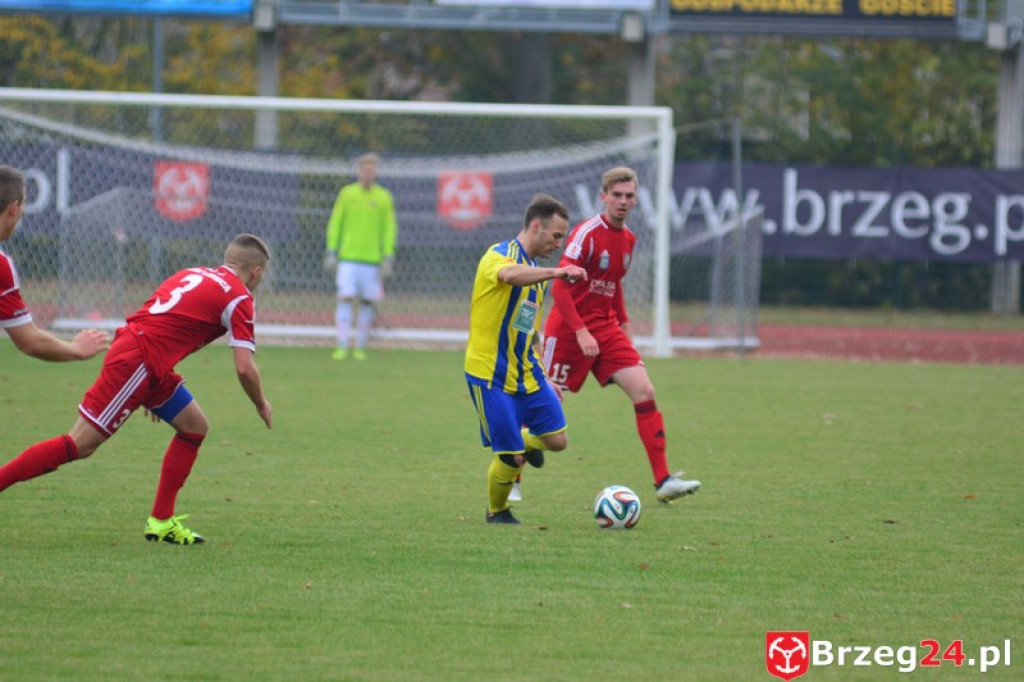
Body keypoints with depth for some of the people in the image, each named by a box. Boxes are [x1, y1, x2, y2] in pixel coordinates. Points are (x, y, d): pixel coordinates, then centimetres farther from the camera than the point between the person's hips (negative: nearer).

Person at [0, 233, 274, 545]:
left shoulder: (194, 274, 21)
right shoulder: (238, 298, -4)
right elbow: (244, 368, -8)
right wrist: (261, 405, 11)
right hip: (136, 363, -10)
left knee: (194, 427, 15)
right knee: (80, 445, -9)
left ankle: (161, 522, 16)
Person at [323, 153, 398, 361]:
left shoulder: (383, 197, 4)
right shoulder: (347, 193, 5)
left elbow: (389, 229, 5)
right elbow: (335, 224, 9)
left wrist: (388, 258, -1)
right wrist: (331, 252, 2)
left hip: (372, 258, 1)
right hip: (348, 257, -1)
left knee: (367, 303, 1)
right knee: (345, 299, -10)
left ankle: (360, 348, 10)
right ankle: (342, 347, -9)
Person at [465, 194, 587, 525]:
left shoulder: (537, 272, 14)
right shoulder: (499, 255, -13)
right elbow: (511, 274, -40)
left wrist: (543, 378, 22)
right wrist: (555, 272, -57)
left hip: (526, 374, 8)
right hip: (491, 376, -8)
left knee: (557, 440, 1)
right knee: (512, 457, -6)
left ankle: (525, 442, 34)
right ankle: (497, 513, 20)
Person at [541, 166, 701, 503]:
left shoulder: (628, 239, 8)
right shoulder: (587, 233, -16)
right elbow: (559, 287, -21)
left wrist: (624, 325, 19)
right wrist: (581, 332, -27)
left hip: (606, 328, 6)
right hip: (568, 328, -6)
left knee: (645, 392, -9)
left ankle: (663, 481, -11)